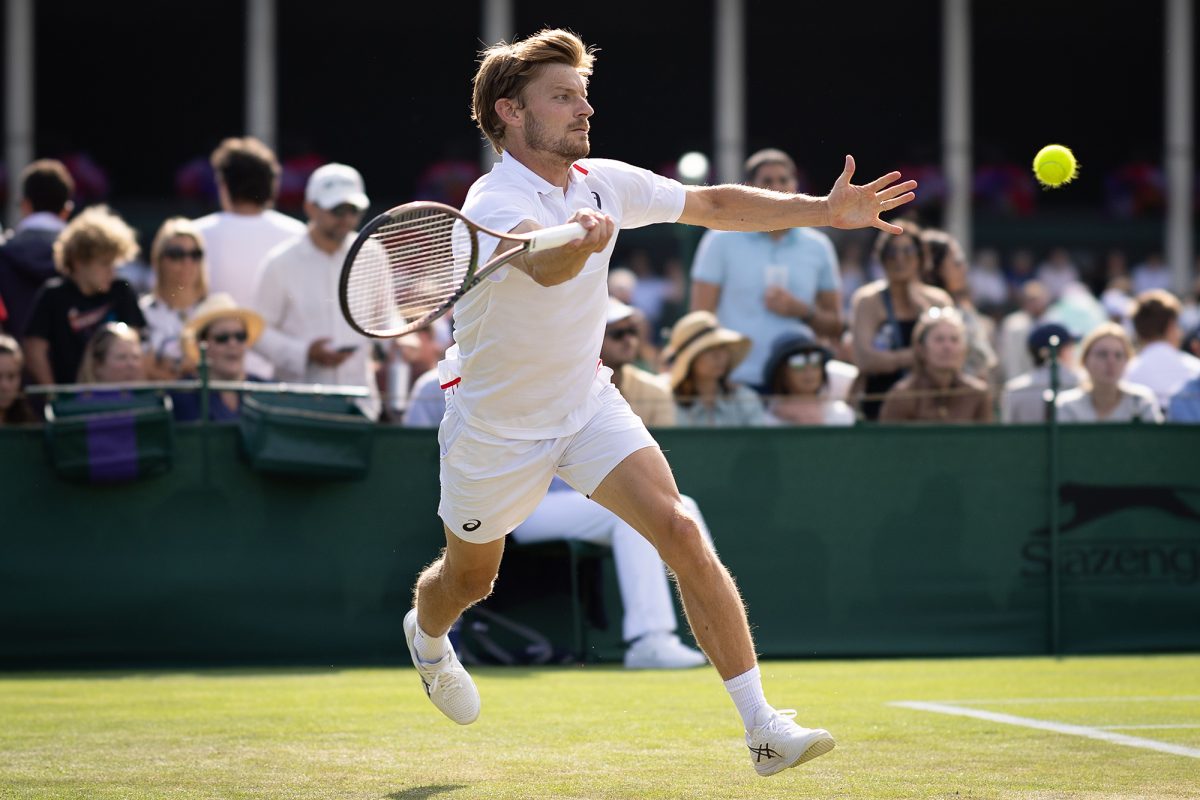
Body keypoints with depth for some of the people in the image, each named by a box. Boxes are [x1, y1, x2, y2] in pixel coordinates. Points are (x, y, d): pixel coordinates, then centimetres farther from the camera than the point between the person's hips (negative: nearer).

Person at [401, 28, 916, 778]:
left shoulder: (603, 182, -6)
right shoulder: (496, 203, -27)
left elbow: (711, 204, 6)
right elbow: (544, 267, -50)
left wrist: (823, 210, -2)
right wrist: (579, 239, -73)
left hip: (586, 401, 4)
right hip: (495, 426, -4)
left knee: (681, 532, -18)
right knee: (468, 579, 18)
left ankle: (763, 727, -22)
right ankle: (426, 633, 58)